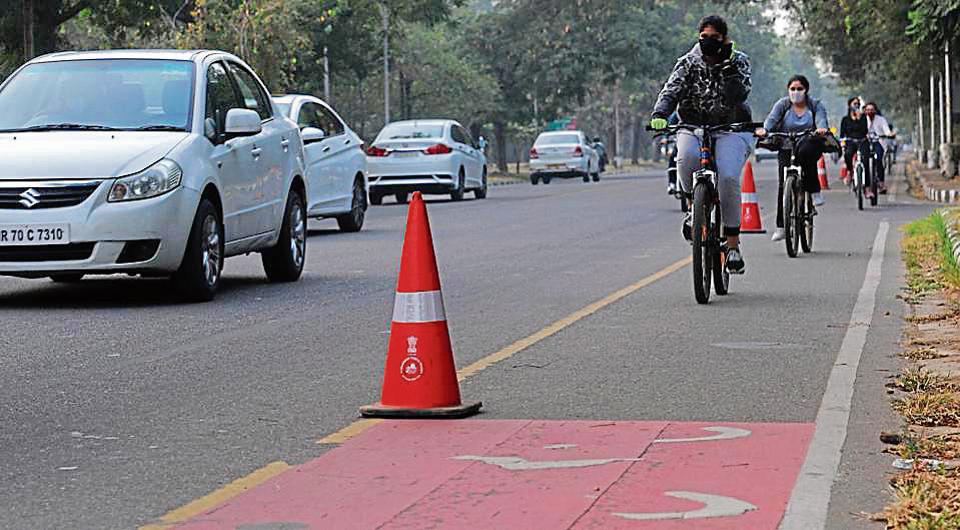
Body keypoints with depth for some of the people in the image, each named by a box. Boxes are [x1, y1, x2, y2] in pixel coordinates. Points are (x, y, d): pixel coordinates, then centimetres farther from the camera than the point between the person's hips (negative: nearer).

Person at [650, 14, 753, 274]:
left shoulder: (739, 61, 1)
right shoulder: (688, 63, 4)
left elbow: (738, 95, -14)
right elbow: (671, 90, -10)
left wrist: (728, 66, -24)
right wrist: (659, 114, -29)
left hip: (731, 130, -1)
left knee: (728, 177, -26)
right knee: (686, 157, -34)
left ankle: (733, 243, -13)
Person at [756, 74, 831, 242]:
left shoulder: (815, 105, 6)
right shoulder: (782, 105, 7)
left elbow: (821, 119, -12)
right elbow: (772, 118, -10)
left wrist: (821, 128, -37)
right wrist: (764, 130, -33)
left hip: (808, 145, -1)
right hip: (787, 149, 1)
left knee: (806, 152, -38)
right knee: (784, 183, -13)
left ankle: (814, 191, -21)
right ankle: (781, 225, -9)